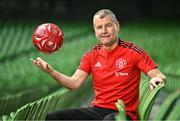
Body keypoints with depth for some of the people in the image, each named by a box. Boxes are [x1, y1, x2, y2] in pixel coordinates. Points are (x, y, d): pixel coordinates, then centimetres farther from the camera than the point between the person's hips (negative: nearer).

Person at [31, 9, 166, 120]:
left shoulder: (133, 51, -4)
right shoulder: (91, 55, 10)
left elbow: (160, 76, -6)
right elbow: (74, 84, 2)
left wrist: (156, 79, -31)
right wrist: (50, 71, -11)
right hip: (97, 110, 5)